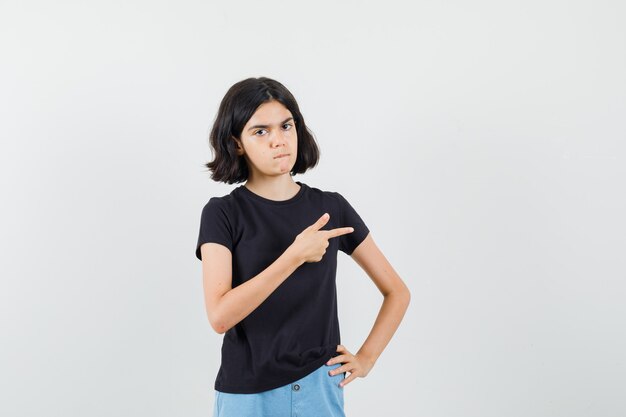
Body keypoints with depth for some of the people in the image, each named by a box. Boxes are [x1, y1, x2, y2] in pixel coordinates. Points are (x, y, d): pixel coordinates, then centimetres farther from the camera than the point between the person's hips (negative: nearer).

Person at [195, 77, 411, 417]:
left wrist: (366, 358, -2)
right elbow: (219, 316, -19)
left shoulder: (331, 208, -1)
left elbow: (397, 292, 8)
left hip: (320, 388, 2)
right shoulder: (222, 214, -7)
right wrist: (294, 256, -24)